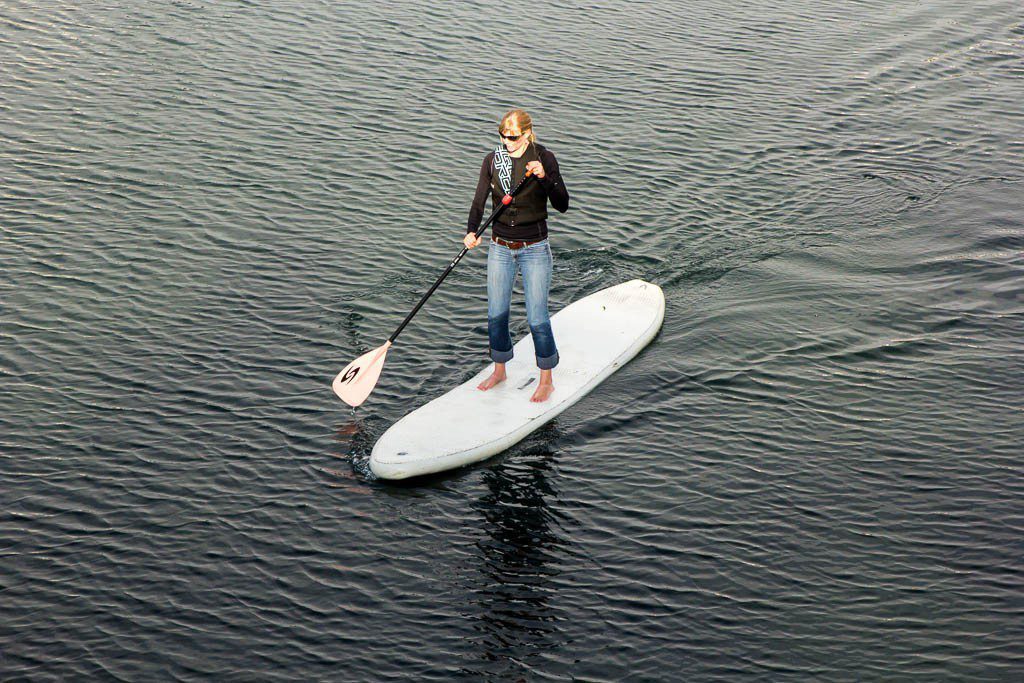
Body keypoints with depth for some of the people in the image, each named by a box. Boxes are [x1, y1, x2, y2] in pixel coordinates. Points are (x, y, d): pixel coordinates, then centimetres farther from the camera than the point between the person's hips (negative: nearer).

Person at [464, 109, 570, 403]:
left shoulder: (543, 157, -10)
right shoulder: (492, 160, -2)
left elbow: (562, 205, -13)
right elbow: (479, 201, -6)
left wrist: (544, 177, -28)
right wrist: (472, 232, -24)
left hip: (535, 249, -3)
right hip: (500, 248, 3)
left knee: (537, 318, -1)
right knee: (496, 314, 11)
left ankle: (547, 381, 15)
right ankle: (499, 370, 32)